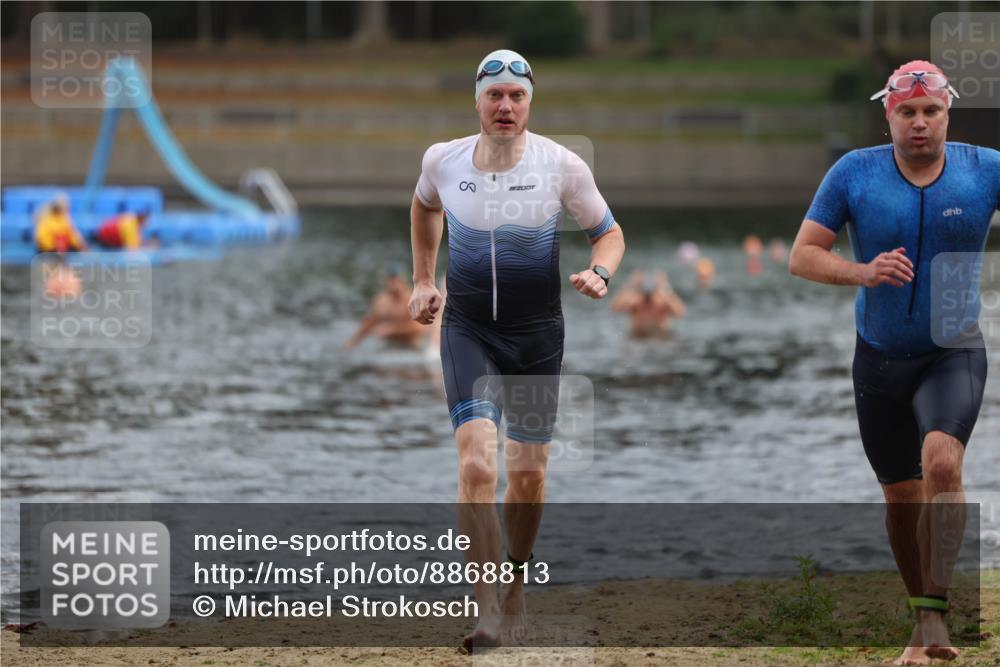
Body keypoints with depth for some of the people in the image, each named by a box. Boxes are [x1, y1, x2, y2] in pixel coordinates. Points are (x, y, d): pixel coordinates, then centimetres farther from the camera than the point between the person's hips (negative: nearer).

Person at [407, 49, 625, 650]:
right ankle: (489, 611, -18)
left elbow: (609, 232, 3)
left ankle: (515, 587, 35)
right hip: (467, 330, -1)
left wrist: (600, 272, -17)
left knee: (529, 474, 9)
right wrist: (423, 278, 16)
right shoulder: (443, 160, -5)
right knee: (477, 466, -18)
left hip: (537, 334, 1)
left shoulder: (562, 166, -10)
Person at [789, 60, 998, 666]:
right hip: (880, 358, 2)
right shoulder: (855, 173, -5)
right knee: (901, 496, 8)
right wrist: (861, 272, -23)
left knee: (941, 461, -28)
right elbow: (802, 256, -5)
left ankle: (935, 611, -23)